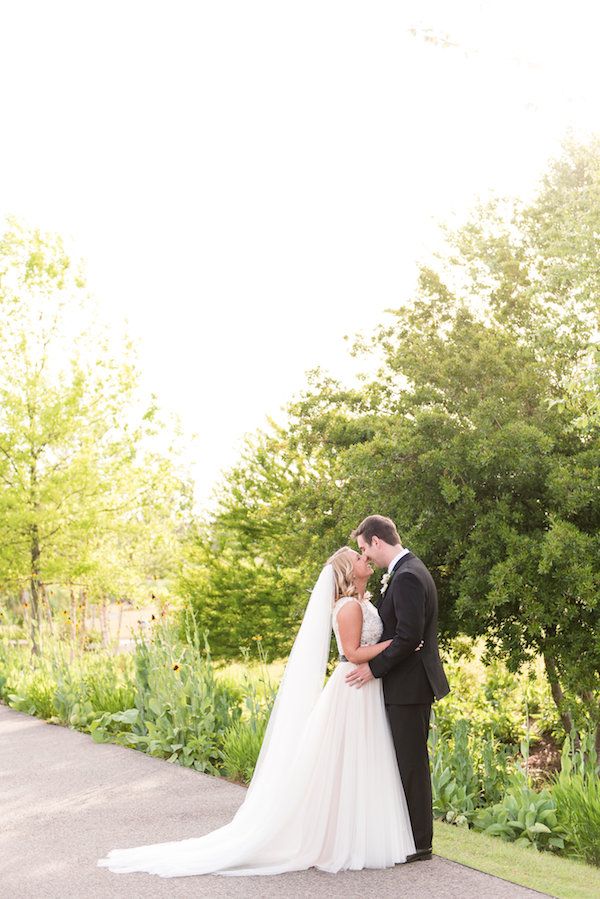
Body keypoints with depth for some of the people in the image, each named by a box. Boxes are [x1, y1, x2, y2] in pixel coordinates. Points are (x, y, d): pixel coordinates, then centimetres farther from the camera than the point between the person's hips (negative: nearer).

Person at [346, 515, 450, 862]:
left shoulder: (407, 577, -19)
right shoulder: (410, 570, 14)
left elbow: (409, 636, -24)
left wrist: (374, 668, -17)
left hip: (409, 685, -10)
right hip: (407, 683, 10)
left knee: (412, 763, -2)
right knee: (409, 763, 15)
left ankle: (419, 844, 8)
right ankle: (413, 835, 24)